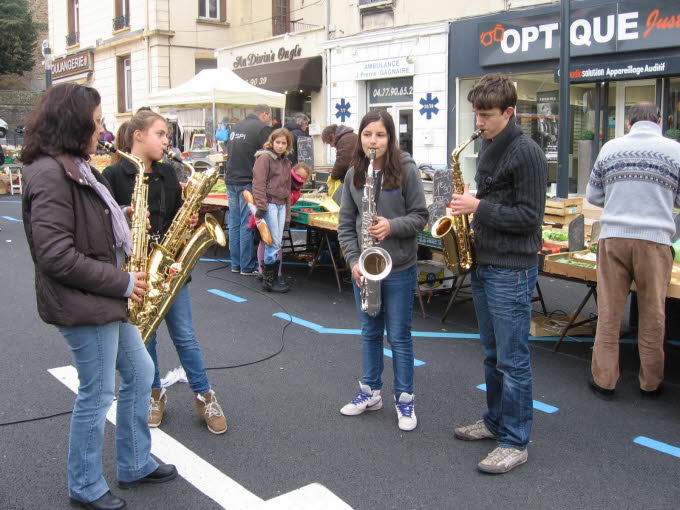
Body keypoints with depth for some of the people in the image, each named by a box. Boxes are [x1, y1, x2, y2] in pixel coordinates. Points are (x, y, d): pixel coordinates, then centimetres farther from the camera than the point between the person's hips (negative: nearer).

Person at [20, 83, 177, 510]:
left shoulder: (76, 168, 11)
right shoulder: (49, 173, -19)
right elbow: (55, 255, -25)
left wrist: (123, 223, 3)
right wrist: (121, 282, -19)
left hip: (106, 300, 10)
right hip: (82, 306, -10)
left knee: (140, 373, 17)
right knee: (98, 395, 3)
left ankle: (136, 465, 33)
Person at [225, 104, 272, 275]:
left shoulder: (236, 126, 14)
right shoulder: (261, 128, -8)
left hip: (231, 180, 7)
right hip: (247, 183, -7)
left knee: (234, 223, 11)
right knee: (247, 225, -3)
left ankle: (235, 264, 16)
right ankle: (247, 266, 1)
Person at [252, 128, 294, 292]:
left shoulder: (286, 162, 20)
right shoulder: (264, 158, -3)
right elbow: (258, 183, -11)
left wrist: (287, 215, 19)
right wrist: (261, 207, -18)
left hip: (281, 205, 7)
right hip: (269, 203, -7)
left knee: (277, 243, 7)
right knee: (274, 243, -8)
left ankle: (270, 276, 15)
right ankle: (268, 280, -1)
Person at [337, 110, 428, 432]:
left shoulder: (406, 170, -9)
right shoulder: (353, 174, 2)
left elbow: (420, 216, -5)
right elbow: (345, 223, 5)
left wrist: (392, 226, -22)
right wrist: (354, 260, -6)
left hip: (399, 269, -4)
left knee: (399, 336, 6)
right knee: (369, 332, 16)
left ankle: (405, 399, 20)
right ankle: (370, 392, 30)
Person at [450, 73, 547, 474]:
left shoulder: (527, 153, -15)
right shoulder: (489, 147, 13)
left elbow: (530, 217, -18)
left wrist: (478, 208, -19)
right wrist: (469, 205, 5)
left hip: (512, 270, -9)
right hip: (484, 264, 9)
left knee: (513, 360, -1)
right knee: (493, 354, 18)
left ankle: (515, 442, 10)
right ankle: (496, 420, 32)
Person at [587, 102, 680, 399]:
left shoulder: (610, 148, 5)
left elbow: (592, 196, 12)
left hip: (613, 237, 1)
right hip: (655, 240, -1)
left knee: (609, 312, 8)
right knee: (653, 315, 10)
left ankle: (604, 380, 14)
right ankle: (650, 383, 22)